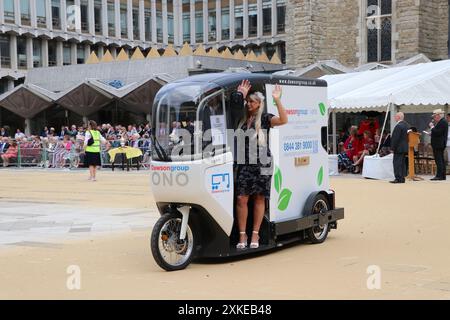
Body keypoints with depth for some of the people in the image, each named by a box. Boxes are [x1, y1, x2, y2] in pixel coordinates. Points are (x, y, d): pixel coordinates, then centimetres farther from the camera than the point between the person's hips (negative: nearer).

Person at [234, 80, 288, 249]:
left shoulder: (264, 118, 0)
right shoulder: (242, 119, 15)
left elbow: (283, 120, -14)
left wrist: (277, 100, -19)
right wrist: (240, 93, 10)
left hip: (261, 163, -3)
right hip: (244, 164, 3)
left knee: (259, 199, 2)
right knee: (241, 199, -5)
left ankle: (255, 235, 9)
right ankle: (242, 235, 2)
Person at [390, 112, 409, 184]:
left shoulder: (398, 126, -18)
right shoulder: (406, 124, 13)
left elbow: (396, 138, -20)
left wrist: (393, 148, -14)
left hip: (399, 148, -10)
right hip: (405, 147, 10)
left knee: (397, 163, -7)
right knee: (402, 163, 12)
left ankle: (398, 178, -9)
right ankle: (402, 178, 14)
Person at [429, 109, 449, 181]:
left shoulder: (443, 122, -15)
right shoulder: (442, 122, 17)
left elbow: (438, 133, -24)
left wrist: (432, 127, -15)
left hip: (438, 145, -11)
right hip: (439, 145, 11)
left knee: (439, 160, -11)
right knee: (441, 160, 13)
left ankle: (439, 176, -12)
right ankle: (442, 176, 17)